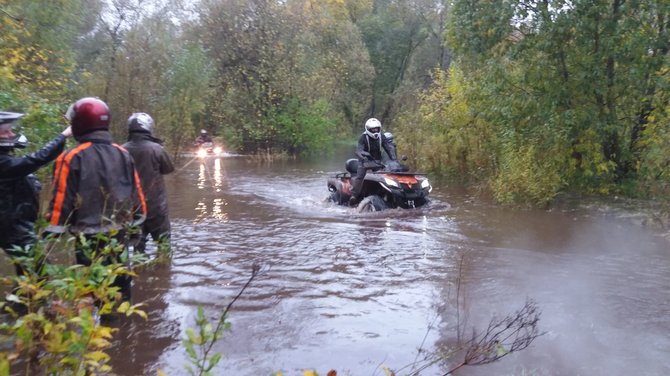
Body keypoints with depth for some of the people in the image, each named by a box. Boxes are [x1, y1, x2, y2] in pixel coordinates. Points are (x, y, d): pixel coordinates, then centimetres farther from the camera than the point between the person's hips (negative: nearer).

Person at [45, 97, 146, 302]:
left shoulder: (72, 157, -14)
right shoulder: (123, 154, 2)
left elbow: (61, 200, -14)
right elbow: (136, 194, 5)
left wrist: (54, 231, -7)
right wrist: (135, 223, 16)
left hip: (89, 237, -5)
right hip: (120, 233, 5)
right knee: (120, 281, 19)